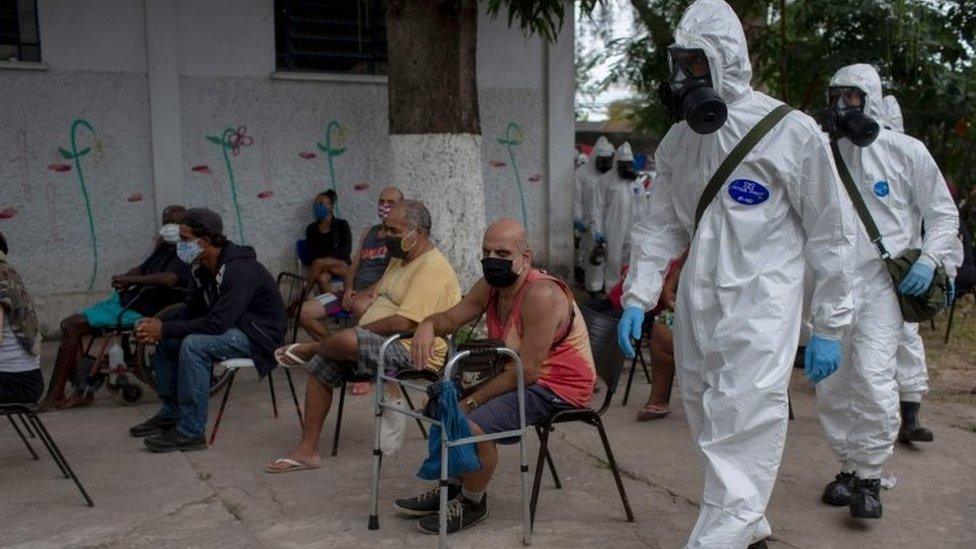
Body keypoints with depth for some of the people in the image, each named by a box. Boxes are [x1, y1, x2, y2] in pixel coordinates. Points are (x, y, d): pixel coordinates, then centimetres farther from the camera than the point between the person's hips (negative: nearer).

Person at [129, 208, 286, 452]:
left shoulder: (240, 270, -27)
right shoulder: (201, 268, 2)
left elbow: (217, 323, -32)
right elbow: (192, 310, 8)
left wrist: (164, 329, -27)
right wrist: (158, 326, -11)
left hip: (258, 335, -10)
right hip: (229, 327, 10)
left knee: (193, 345, -29)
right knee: (166, 341, 5)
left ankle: (191, 432, -22)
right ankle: (170, 414, 16)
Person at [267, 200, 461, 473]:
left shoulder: (432, 268, -18)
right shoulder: (399, 259, 16)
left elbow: (402, 323, -25)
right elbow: (377, 299, 23)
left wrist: (358, 330, -13)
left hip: (411, 352, -11)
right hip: (380, 345, 11)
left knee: (346, 341, -31)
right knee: (320, 367, 3)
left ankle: (310, 349, 6)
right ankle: (308, 450, 8)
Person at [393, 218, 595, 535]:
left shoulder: (541, 295, -26)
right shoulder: (490, 287, 1)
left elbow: (527, 370, -28)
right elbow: (452, 318, 11)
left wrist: (472, 401, -22)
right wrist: (428, 326, -14)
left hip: (556, 388, -10)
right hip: (515, 376, 10)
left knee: (472, 425, -27)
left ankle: (473, 503, 1)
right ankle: (452, 488, 26)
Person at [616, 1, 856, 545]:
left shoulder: (791, 132, -7)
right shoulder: (679, 141, 9)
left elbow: (830, 234, -3)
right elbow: (660, 226, 13)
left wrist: (829, 326, -2)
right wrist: (637, 298, 3)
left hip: (758, 313, -6)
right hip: (697, 311, 6)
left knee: (740, 443, -12)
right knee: (714, 433, 15)